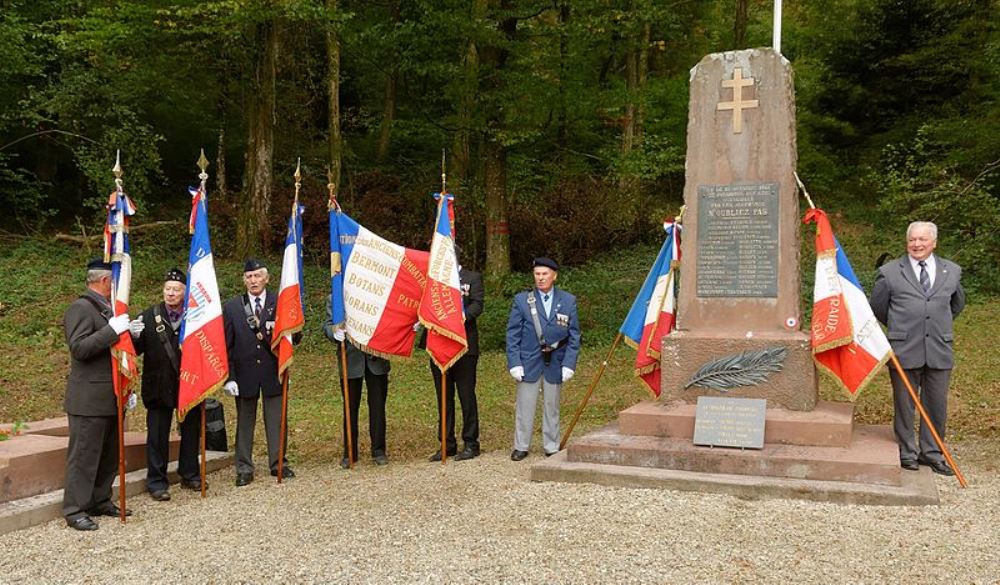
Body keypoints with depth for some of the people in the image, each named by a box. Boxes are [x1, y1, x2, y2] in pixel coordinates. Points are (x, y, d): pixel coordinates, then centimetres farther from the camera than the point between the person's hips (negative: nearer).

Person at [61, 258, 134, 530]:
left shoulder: (106, 309, 17)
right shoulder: (80, 308, -11)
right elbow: (79, 348, -21)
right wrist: (112, 330, -24)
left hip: (110, 398, 9)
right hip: (89, 399, -9)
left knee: (109, 455, 14)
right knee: (84, 455, -3)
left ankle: (101, 502, 25)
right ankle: (75, 511, 5)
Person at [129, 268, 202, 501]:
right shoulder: (149, 316, -2)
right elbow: (138, 350, -3)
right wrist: (135, 336, -22)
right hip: (159, 385, -1)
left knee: (191, 430, 14)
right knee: (158, 435, 6)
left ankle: (190, 475, 29)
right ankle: (156, 482, 15)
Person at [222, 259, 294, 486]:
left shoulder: (281, 303, 2)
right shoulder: (231, 307, 4)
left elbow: (295, 336, 4)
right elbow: (226, 345, 2)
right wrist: (229, 377, -5)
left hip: (273, 371, 0)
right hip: (244, 373, 0)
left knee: (276, 420, 6)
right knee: (244, 422, 8)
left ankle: (278, 463, 18)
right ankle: (244, 469, 16)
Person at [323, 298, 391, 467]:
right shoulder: (334, 299, 5)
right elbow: (328, 325, 0)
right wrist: (334, 332, -23)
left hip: (376, 359, 1)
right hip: (350, 360, 0)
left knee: (378, 406, 5)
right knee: (350, 407, 8)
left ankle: (378, 450, 16)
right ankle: (350, 452, 18)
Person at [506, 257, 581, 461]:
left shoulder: (568, 301, 3)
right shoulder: (521, 300, 0)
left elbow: (574, 335, 3)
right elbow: (512, 334, 0)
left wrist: (569, 364, -5)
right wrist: (514, 364, -8)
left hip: (555, 364, 1)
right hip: (529, 363, -1)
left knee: (552, 407, 11)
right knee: (524, 407, 4)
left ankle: (552, 447, 21)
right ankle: (521, 446, 16)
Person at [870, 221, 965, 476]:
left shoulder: (952, 271, 8)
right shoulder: (890, 273, -1)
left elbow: (957, 304, 24)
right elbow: (877, 308, 8)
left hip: (939, 350, 2)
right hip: (904, 350, -2)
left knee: (936, 405, 9)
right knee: (904, 404, 6)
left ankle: (931, 452, 23)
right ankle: (907, 452, 19)